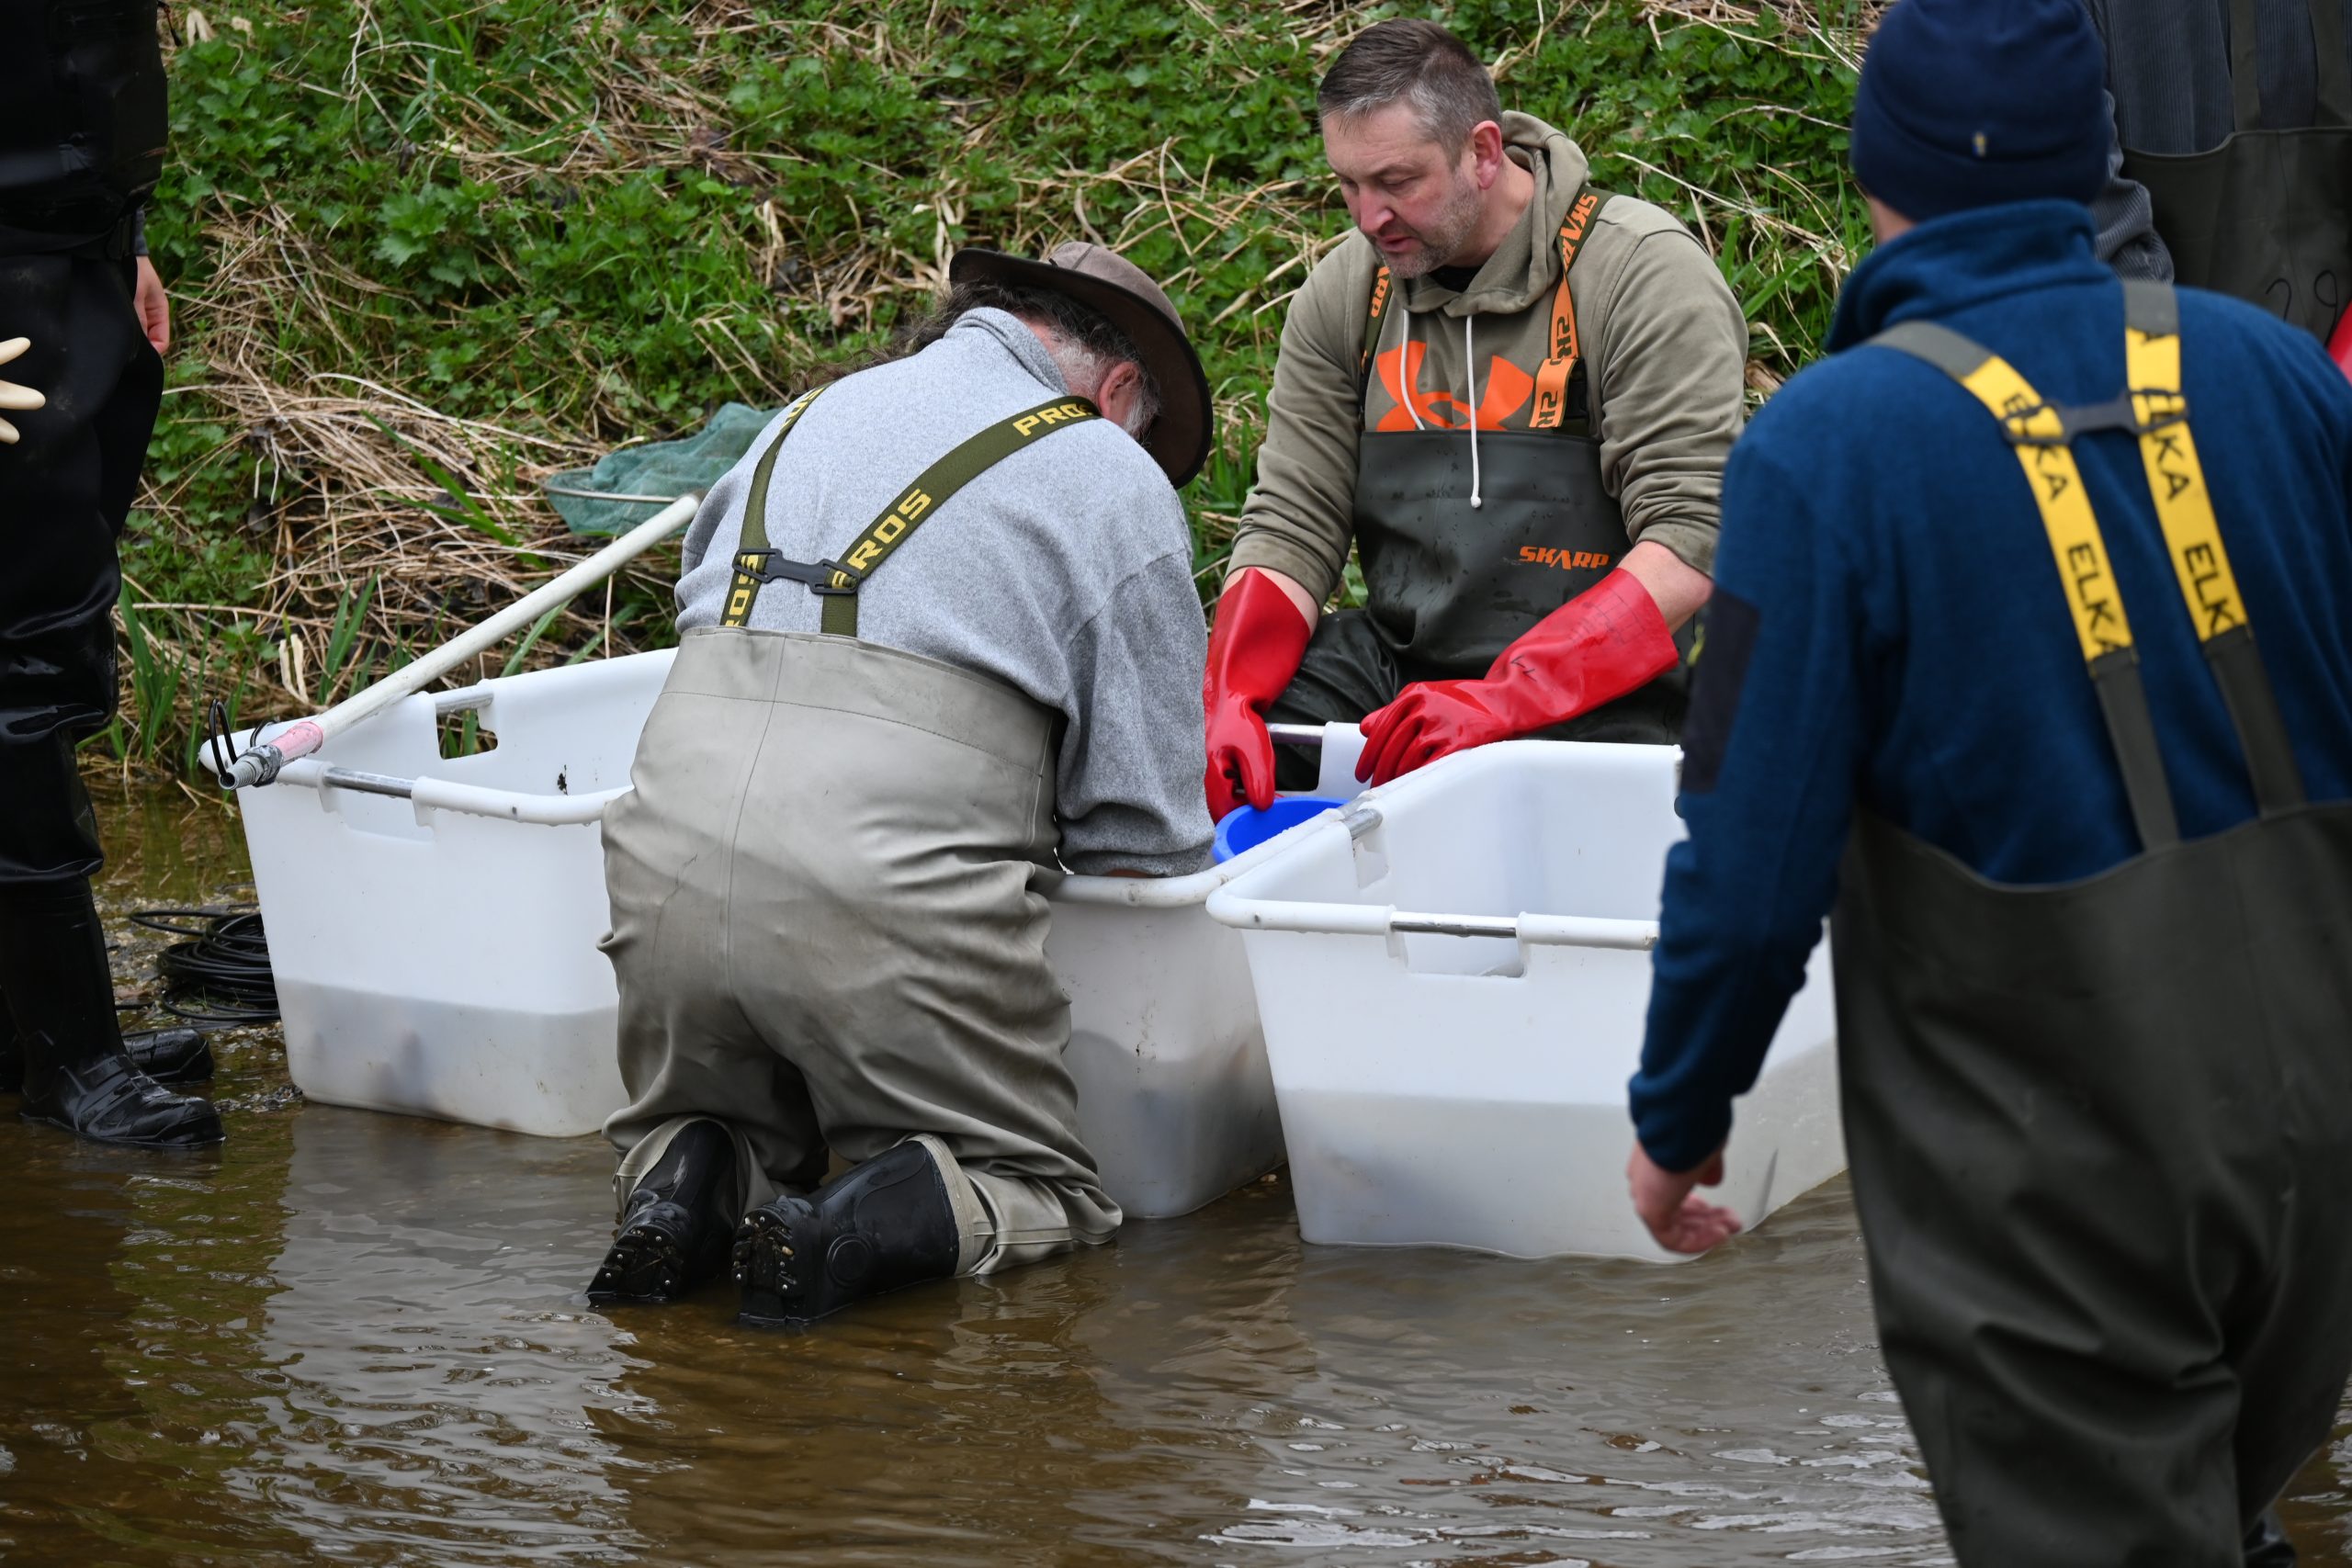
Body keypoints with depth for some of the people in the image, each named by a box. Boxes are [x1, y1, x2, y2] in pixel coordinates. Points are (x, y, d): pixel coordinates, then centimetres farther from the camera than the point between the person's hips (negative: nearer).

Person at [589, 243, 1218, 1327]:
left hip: (668, 865, 5)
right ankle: (851, 1231, -16)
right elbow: (1144, 836, 5)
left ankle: (683, 1178, -3)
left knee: (685, 1122, 30)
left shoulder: (807, 416, 26)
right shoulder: (1115, 480, 10)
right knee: (1044, 1194, 12)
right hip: (895, 900, -5)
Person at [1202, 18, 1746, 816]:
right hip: (1394, 659, 5)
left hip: (1601, 686, -5)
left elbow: (1693, 543, -18)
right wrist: (1230, 701, -14)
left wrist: (1502, 701, -28)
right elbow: (1291, 526, 8)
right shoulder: (1344, 293, 8)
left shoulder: (1643, 272, -10)